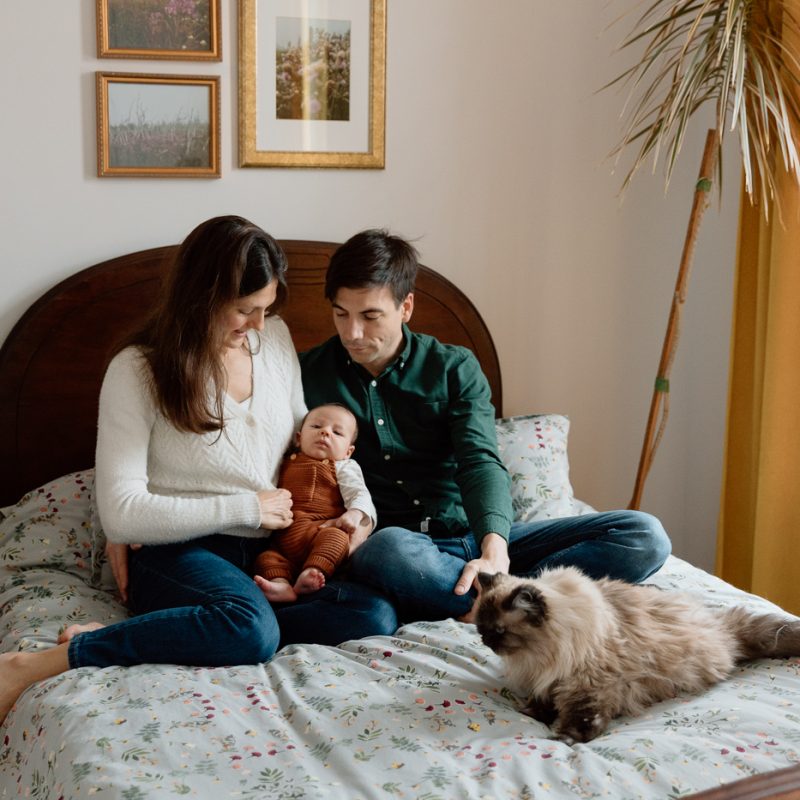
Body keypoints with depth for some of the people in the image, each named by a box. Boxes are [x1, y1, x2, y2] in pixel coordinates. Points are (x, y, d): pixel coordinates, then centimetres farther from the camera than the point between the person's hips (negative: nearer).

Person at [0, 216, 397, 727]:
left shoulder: (275, 338, 7)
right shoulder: (137, 371, -9)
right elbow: (121, 513, -14)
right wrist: (245, 508, -14)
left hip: (270, 551, 6)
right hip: (180, 552, -6)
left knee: (376, 615, -22)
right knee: (252, 631, -38)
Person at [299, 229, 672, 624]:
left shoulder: (454, 368, 6)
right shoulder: (308, 374, 6)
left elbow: (481, 462, -8)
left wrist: (494, 551, -28)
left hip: (476, 537, 3)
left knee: (644, 535, -14)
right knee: (390, 548, -41)